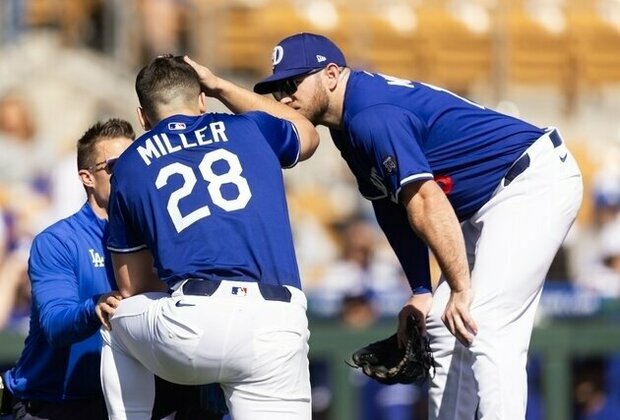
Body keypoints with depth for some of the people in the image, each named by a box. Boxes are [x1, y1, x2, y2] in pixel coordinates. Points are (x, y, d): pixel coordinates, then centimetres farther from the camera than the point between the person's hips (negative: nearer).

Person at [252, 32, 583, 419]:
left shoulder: (371, 115, -22)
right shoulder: (347, 124, 11)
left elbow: (426, 203, -30)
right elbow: (396, 206, 17)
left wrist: (460, 289, -33)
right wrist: (421, 293, 13)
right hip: (494, 200, 11)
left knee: (487, 329, -19)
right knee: (442, 326, 11)